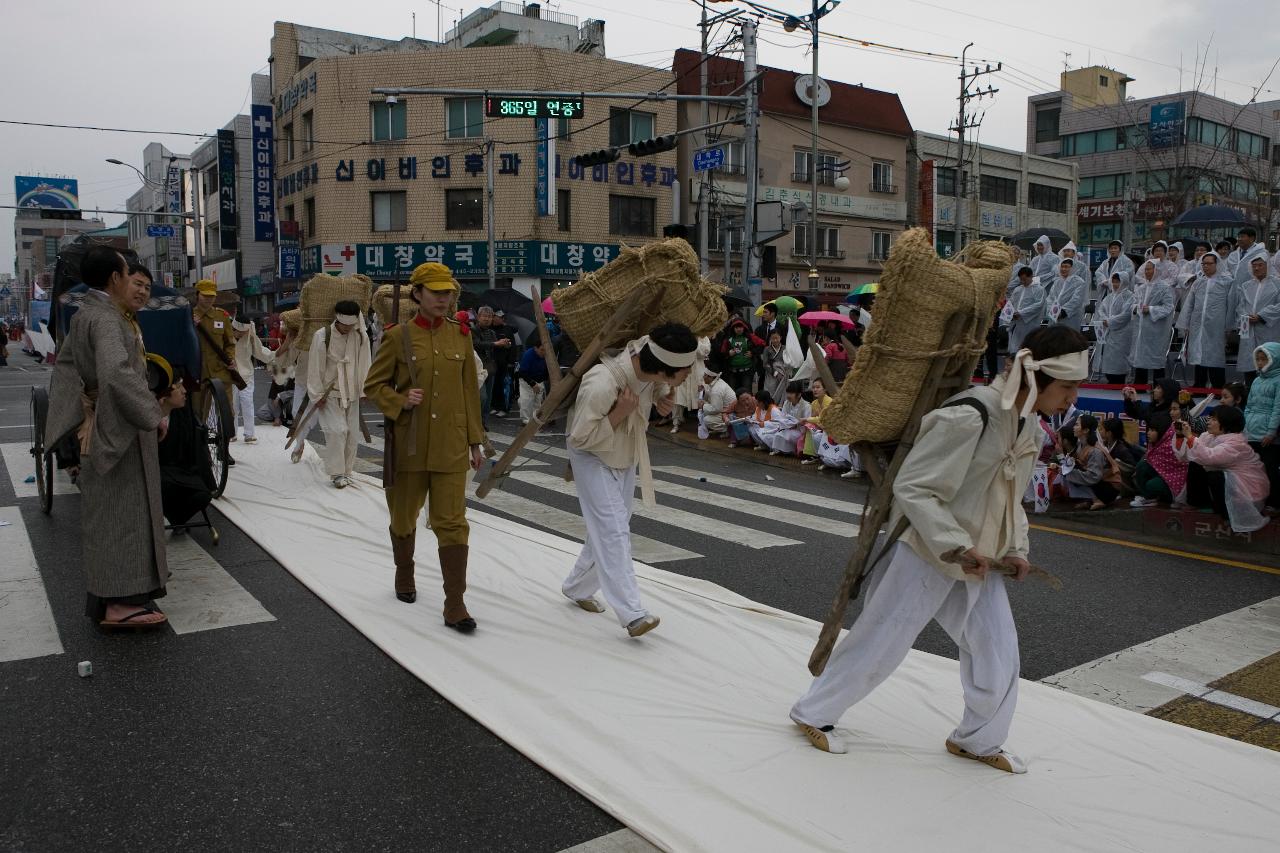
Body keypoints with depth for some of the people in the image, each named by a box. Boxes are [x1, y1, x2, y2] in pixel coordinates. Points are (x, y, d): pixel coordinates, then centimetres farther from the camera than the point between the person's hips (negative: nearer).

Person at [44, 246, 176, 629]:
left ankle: (104, 596, 28)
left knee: (104, 511, 17)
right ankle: (119, 601, 0)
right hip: (118, 429, -10)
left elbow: (64, 367, 17)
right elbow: (118, 375, -34)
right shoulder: (106, 319, -20)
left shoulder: (84, 315, 11)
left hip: (98, 427, 10)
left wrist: (83, 414, 12)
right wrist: (154, 415, -26)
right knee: (122, 511, -5)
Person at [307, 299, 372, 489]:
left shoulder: (361, 336, -2)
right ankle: (336, 473, -5)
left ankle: (347, 471, 19)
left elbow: (364, 365, 2)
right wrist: (318, 394, -7)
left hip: (351, 394, 4)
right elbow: (315, 368, -8)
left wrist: (364, 390, 0)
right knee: (337, 430, -14)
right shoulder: (322, 336, -12)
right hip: (329, 393, -4)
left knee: (352, 433, 4)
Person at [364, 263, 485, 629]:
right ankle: (404, 576, 43)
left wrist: (475, 441, 7)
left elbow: (470, 390, 7)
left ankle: (455, 605, 0)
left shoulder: (460, 335, 3)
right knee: (404, 516, 16)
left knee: (452, 522, -4)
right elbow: (374, 385, 3)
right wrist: (400, 402, -17)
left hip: (451, 445, 1)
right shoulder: (398, 336, -4)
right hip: (409, 443, -1)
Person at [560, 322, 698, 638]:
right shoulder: (601, 384, -40)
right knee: (613, 530, -16)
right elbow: (580, 438, -28)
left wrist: (661, 396, -13)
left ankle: (577, 588, 32)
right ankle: (632, 614, -18)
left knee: (610, 529, 14)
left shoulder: (646, 352, -22)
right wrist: (619, 414, -36)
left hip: (626, 457, 7)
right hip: (594, 458, -7)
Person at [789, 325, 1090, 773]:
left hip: (979, 560, 8)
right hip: (928, 554, -8)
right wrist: (958, 545, -29)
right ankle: (812, 712, 24)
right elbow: (911, 488, -26)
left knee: (998, 652, 10)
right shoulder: (968, 417, -27)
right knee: (879, 642, 4)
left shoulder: (1029, 424, 4)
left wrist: (1014, 548, 3)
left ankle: (978, 740, 33)